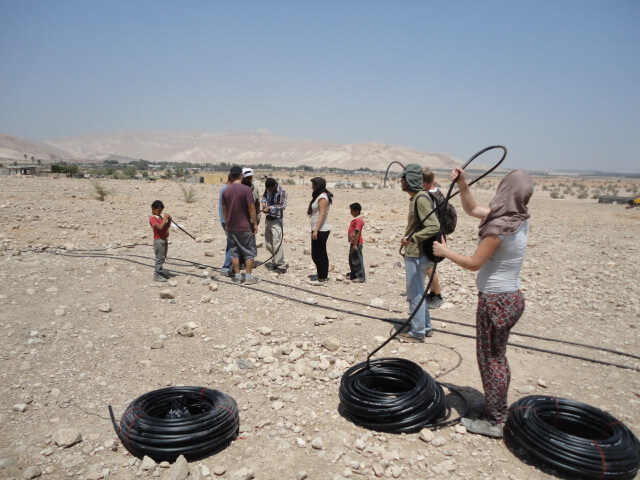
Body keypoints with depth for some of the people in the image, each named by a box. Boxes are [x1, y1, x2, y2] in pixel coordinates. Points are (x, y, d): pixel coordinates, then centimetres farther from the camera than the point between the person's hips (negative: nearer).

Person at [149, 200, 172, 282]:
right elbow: (160, 227, -26)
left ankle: (161, 272, 28)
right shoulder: (152, 218, -13)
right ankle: (156, 275, 2)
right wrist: (165, 218, -23)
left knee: (163, 258, 16)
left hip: (164, 239, 9)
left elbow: (167, 227, 15)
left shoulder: (160, 217, 15)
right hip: (158, 240, -9)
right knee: (159, 258, -5)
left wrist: (169, 220, -1)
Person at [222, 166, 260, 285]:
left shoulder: (226, 191, 4)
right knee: (250, 252, 6)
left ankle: (237, 276, 15)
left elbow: (224, 209, 10)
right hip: (245, 227, -4)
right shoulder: (246, 189, -12)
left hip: (231, 227, 5)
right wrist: (255, 223, -4)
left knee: (234, 252, 11)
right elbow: (251, 207, -12)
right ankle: (248, 277, 6)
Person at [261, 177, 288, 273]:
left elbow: (283, 206, -21)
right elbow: (264, 196, 22)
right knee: (268, 244, 12)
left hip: (276, 220, -7)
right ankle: (275, 262, 27)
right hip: (268, 219, 7)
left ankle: (281, 266, -8)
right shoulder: (267, 189, 4)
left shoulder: (282, 191, -14)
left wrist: (269, 208, -23)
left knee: (276, 243, -13)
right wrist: (263, 202, 0)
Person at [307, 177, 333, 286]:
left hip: (320, 230, -10)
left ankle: (321, 279, 1)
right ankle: (323, 277, 21)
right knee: (322, 254, 13)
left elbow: (322, 215, -20)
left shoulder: (322, 197, -14)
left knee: (317, 254, -5)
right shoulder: (319, 196, 16)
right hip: (320, 230, 10)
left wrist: (316, 230, -24)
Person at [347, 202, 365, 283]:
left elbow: (357, 233, -23)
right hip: (353, 242, 11)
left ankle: (360, 277, 1)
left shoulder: (358, 220, -18)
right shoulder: (356, 219, 14)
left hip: (357, 243, -11)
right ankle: (353, 275, 31)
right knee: (352, 260, 19)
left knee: (357, 260, -5)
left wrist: (355, 244, -25)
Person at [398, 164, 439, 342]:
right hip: (413, 254, 11)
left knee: (415, 294, -1)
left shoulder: (421, 199, -18)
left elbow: (434, 226, -26)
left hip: (416, 255, -11)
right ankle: (426, 327, 31)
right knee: (417, 292, 19)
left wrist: (412, 238, -25)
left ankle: (417, 333, 10)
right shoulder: (415, 198, 13)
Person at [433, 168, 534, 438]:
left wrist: (445, 252, -5)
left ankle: (493, 421, 18)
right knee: (497, 357, 21)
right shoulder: (519, 220, 3)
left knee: (490, 359, 5)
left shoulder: (499, 227, -24)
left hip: (496, 301, -9)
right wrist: (462, 184, 4)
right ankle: (498, 410, 36)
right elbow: (472, 209, 13)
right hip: (512, 297, 9)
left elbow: (474, 264, -17)